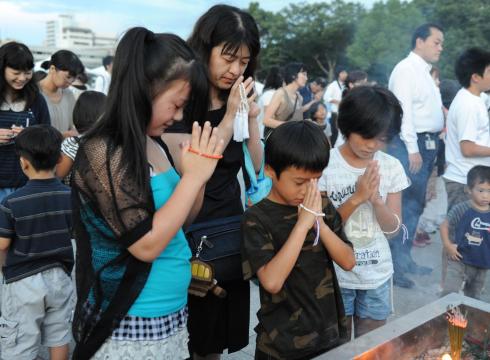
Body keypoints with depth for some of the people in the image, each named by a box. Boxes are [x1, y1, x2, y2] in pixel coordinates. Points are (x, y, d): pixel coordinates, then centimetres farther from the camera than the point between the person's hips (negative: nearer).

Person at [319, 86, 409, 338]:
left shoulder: (392, 167, -4)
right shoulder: (326, 164, -13)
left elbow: (393, 228, -2)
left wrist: (376, 199, -21)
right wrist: (357, 197, -24)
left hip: (377, 275, 3)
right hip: (336, 275, -2)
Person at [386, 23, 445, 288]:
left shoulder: (425, 72, 19)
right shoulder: (406, 69, -9)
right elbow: (403, 110, -18)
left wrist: (431, 146, 14)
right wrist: (412, 149, -21)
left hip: (426, 144, 10)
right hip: (409, 145, -10)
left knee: (414, 206, 14)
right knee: (402, 206, -7)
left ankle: (404, 259, 25)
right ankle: (393, 265, 0)